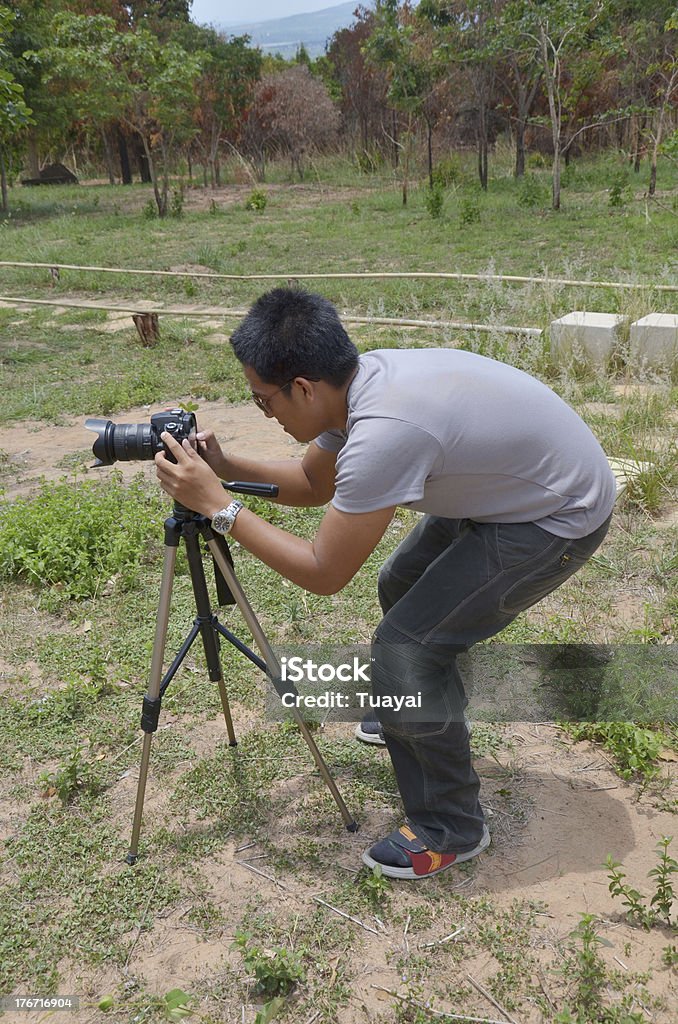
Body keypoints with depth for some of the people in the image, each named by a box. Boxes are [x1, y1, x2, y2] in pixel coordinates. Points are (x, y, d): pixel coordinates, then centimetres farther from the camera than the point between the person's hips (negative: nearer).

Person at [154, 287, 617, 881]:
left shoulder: (384, 431, -34)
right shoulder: (360, 382, -7)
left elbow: (323, 574, -25)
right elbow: (314, 482, 11)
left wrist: (217, 504, -21)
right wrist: (226, 467, -2)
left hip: (560, 519, -9)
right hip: (507, 483, 10)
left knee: (407, 647, -11)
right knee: (402, 586, 22)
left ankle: (450, 832, 8)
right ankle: (410, 717, 46)